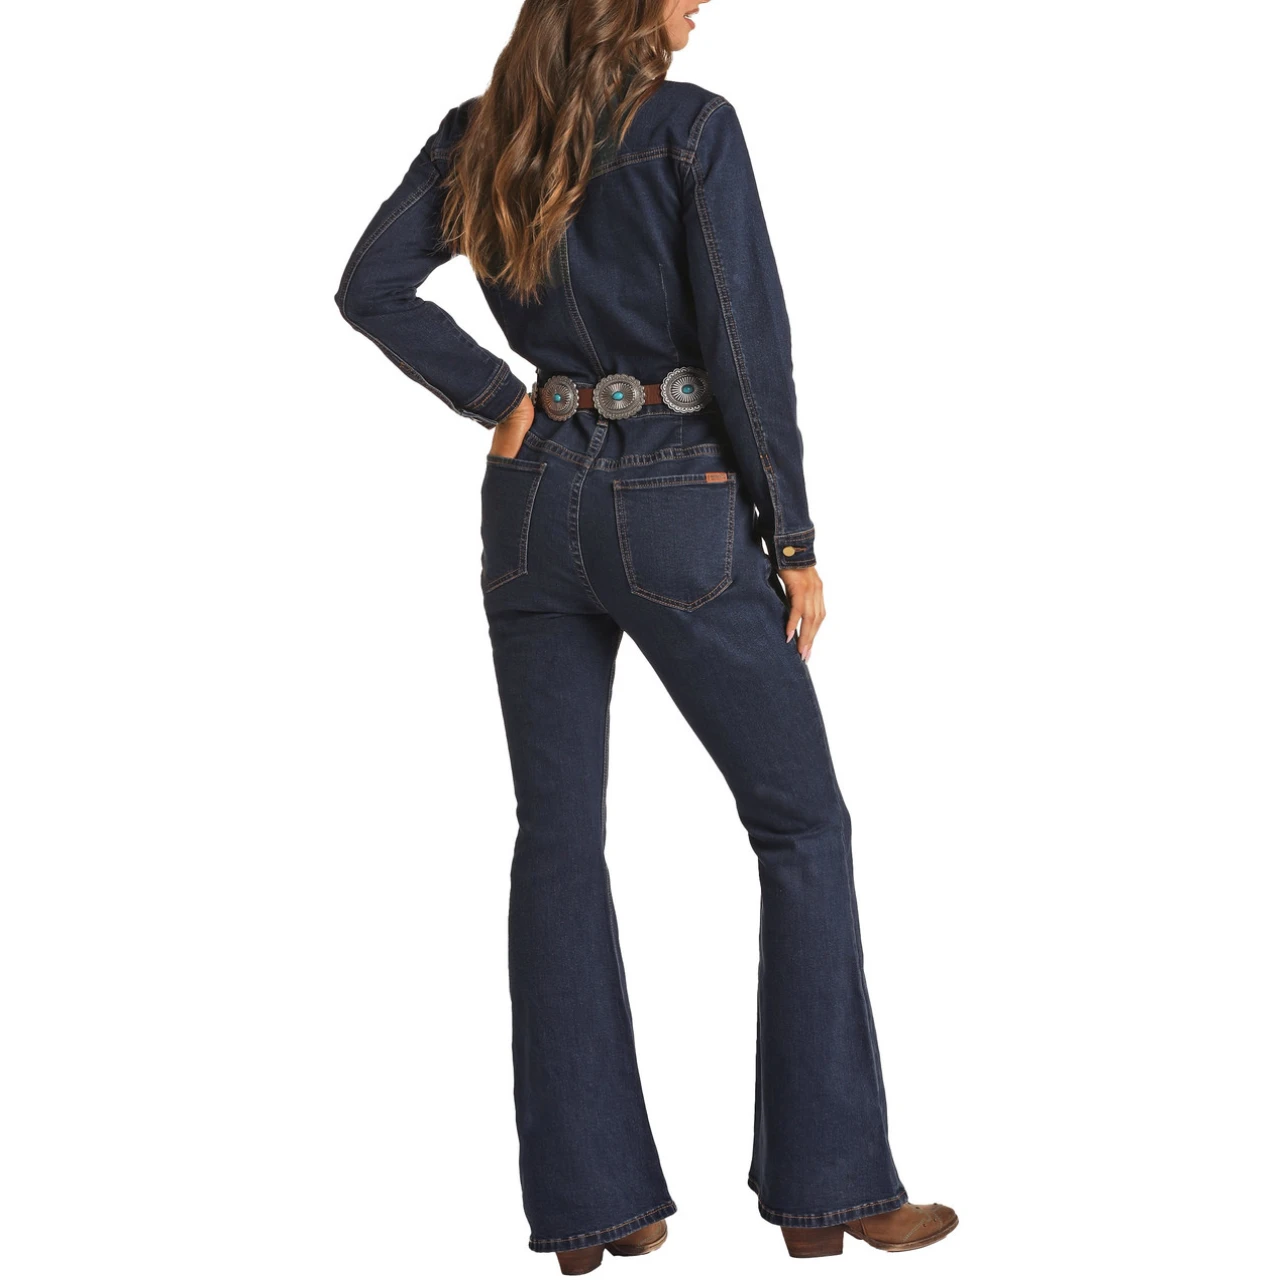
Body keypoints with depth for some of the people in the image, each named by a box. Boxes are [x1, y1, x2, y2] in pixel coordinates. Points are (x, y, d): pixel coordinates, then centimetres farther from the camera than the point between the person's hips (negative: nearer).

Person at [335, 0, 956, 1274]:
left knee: (558, 843, 8)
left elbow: (371, 288, 0)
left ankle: (587, 1199, 10)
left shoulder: (478, 131, 6)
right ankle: (827, 1184, 7)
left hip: (534, 504, 5)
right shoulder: (693, 126, -10)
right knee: (801, 825, 6)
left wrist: (497, 400, 3)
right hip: (676, 510, -5)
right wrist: (795, 539, -6)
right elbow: (747, 342, -12)